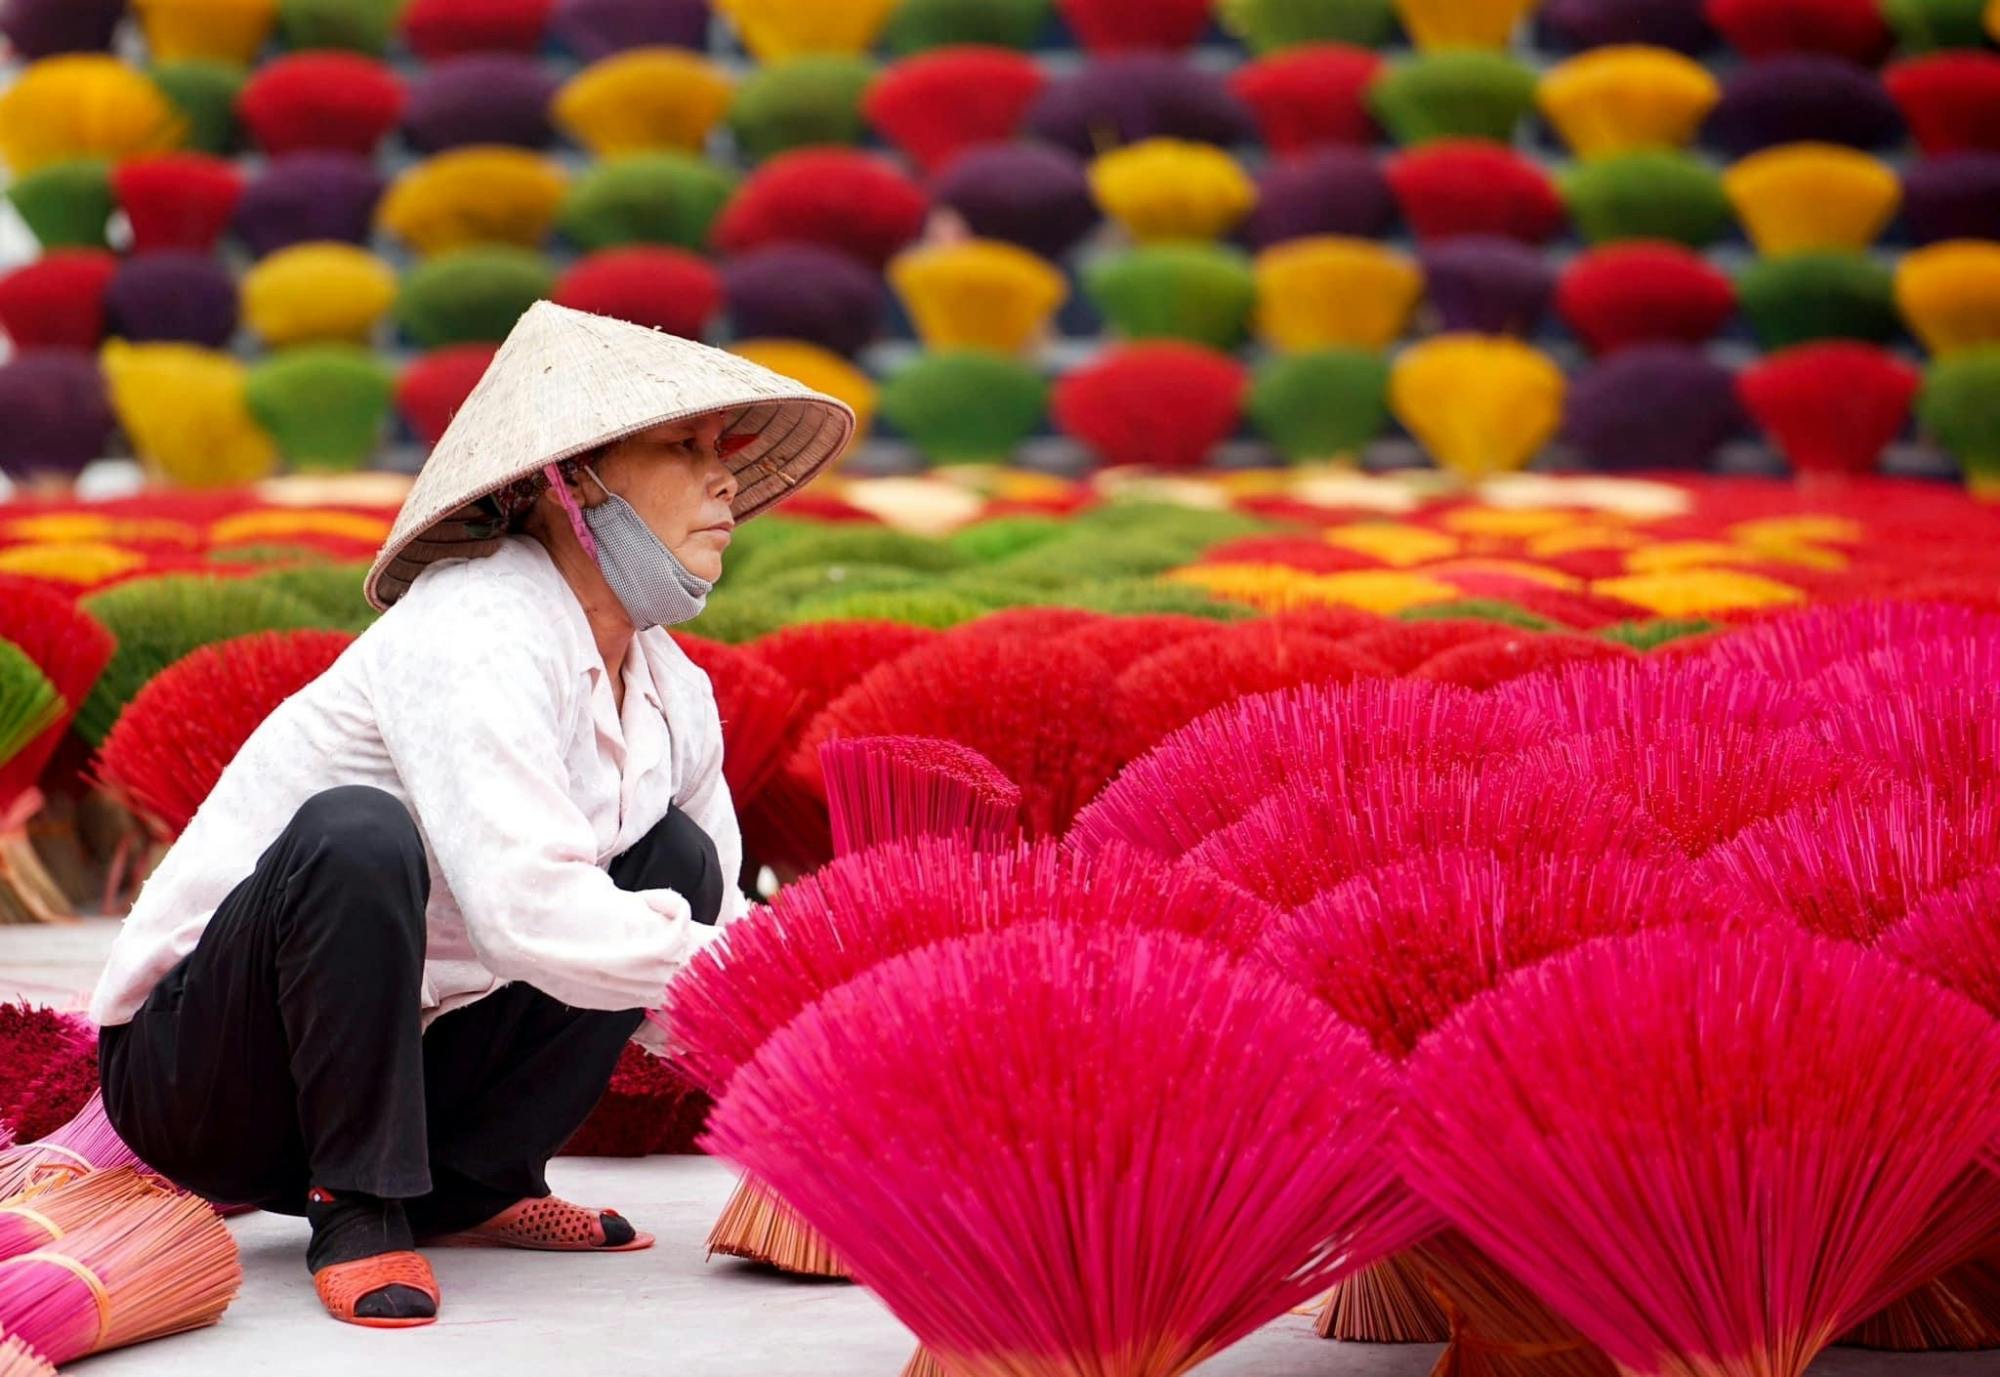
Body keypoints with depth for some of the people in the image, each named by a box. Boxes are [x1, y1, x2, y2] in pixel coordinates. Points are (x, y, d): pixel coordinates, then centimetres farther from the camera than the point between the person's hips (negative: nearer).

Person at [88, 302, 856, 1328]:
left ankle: (468, 1186, 2)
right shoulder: (471, 637, -24)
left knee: (677, 860, 1)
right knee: (358, 832, -36)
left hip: (398, 1061, 8)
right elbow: (530, 914, -36)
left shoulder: (672, 694, 2)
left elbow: (713, 930, 7)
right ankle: (359, 1208, -19)